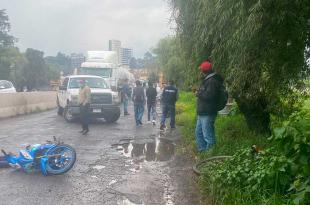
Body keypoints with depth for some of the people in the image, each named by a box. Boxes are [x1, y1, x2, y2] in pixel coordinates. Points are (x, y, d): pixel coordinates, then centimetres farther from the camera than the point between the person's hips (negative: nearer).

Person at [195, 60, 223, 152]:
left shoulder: (212, 81, -15)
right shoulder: (207, 80, 18)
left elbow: (209, 95, -27)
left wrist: (198, 93, -13)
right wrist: (199, 91, 11)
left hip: (207, 114, -11)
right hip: (202, 113, 11)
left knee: (208, 135, -7)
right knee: (199, 133, 19)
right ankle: (203, 151, 30)